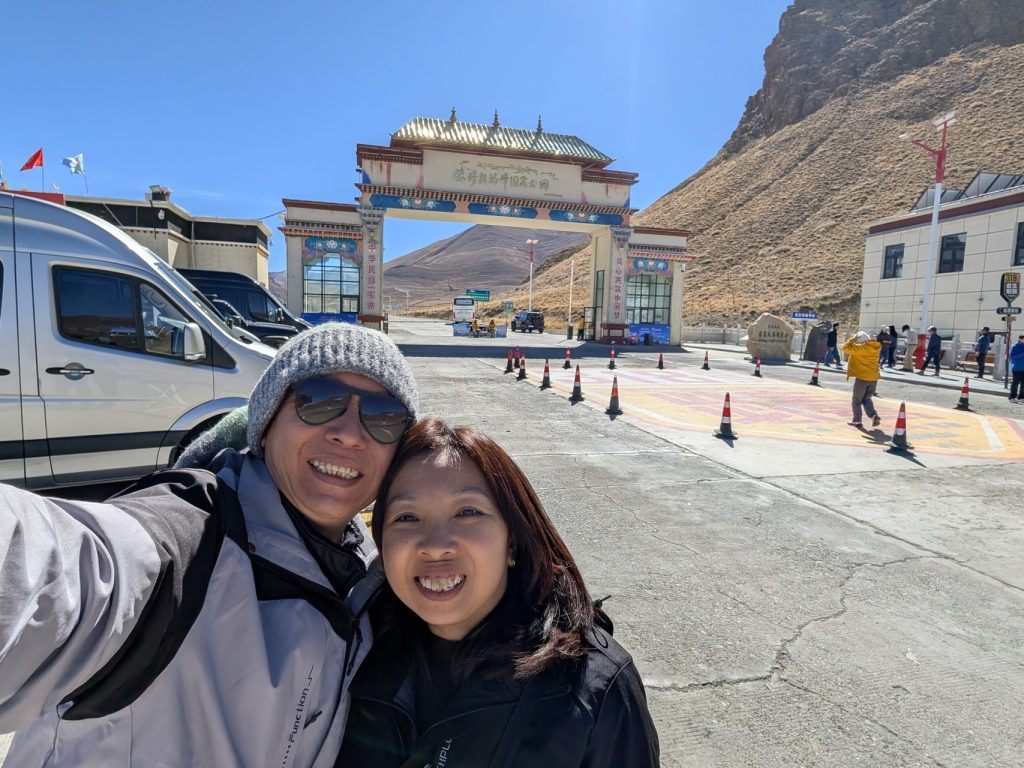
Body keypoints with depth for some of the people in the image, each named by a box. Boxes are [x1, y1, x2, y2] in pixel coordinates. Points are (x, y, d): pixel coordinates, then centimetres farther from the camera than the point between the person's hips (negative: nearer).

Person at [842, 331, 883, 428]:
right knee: (867, 399, 20)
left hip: (862, 377, -6)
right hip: (874, 378, 6)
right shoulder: (876, 347, 5)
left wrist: (853, 339, -3)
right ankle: (874, 415, 0)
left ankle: (857, 420, 10)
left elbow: (845, 347, -15)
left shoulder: (860, 348, -16)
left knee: (857, 400, 8)